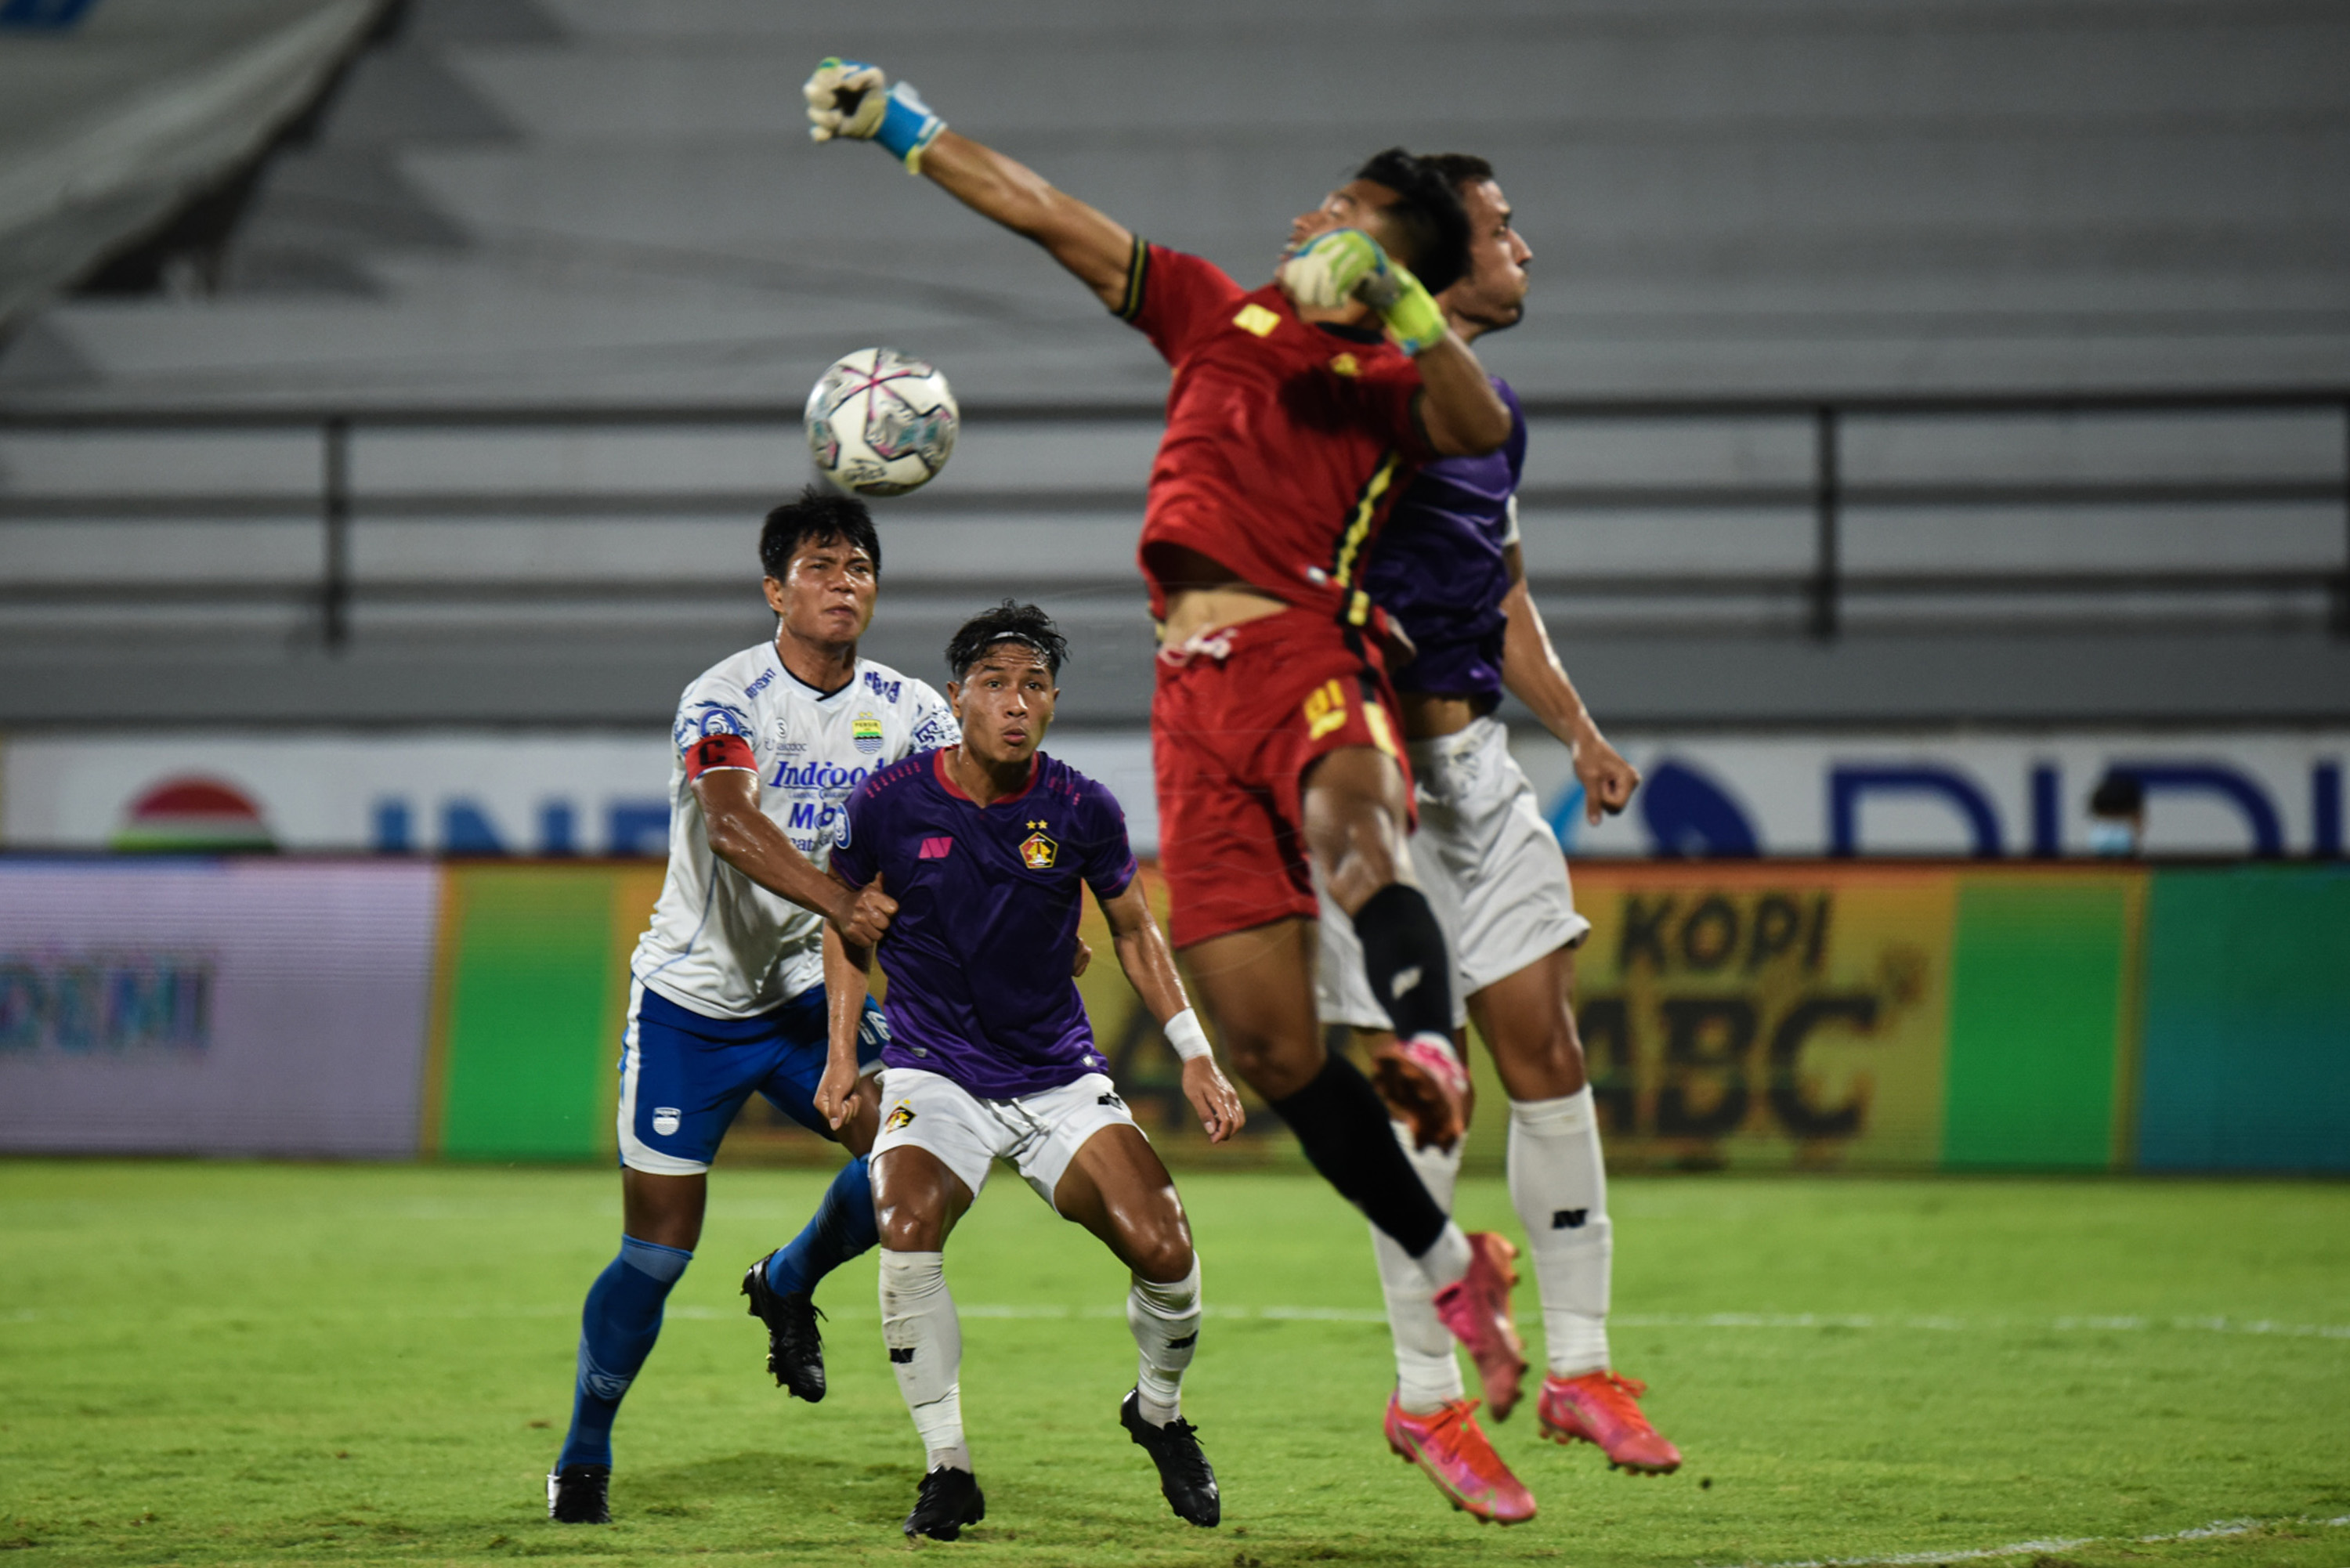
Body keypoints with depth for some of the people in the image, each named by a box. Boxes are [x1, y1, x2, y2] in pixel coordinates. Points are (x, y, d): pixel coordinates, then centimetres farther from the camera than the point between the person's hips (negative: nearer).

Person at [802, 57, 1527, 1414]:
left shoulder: (1391, 387, 10)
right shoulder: (1219, 317, 23)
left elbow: (1481, 429, -13)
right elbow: (1044, 215, 25)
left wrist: (1398, 309, -25)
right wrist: (905, 128, 23)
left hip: (1310, 654, -4)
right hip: (1197, 689, 4)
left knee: (1352, 828, -41)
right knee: (1271, 1045, -4)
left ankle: (1430, 1049, -64)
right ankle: (1453, 1270, 5)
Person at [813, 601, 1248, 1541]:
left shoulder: (1082, 810, -6)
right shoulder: (890, 803, -9)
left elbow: (1132, 930, 10)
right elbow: (850, 924, 8)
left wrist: (1194, 1056, 5)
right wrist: (842, 1054, 1)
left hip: (1060, 1073, 1)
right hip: (934, 1069, -1)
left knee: (1163, 1253, -15)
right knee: (907, 1228, -30)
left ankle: (1159, 1413, 19)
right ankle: (947, 1467, -13)